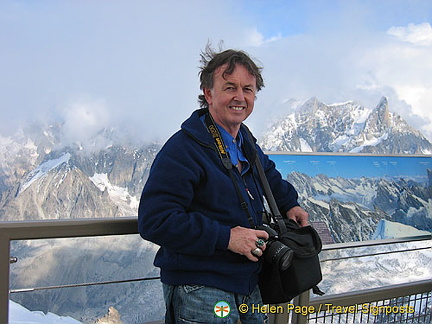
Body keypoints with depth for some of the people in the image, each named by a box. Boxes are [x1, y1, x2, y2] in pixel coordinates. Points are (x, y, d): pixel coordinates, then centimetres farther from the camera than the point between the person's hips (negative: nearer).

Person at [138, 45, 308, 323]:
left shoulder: (247, 145, 9)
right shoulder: (183, 149, -18)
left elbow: (268, 173, 34)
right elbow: (154, 221, -25)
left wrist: (289, 203, 16)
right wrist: (225, 237, -25)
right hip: (199, 291, -8)